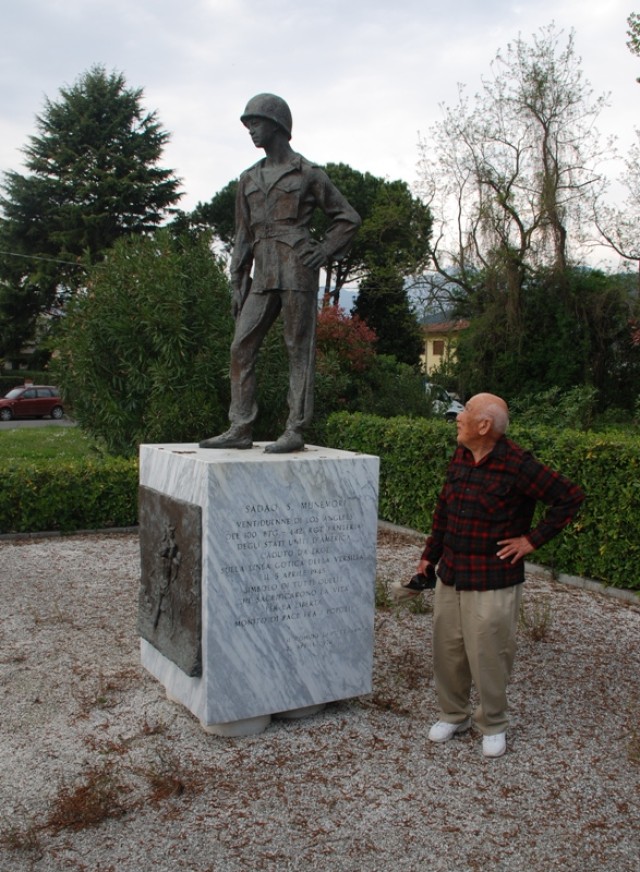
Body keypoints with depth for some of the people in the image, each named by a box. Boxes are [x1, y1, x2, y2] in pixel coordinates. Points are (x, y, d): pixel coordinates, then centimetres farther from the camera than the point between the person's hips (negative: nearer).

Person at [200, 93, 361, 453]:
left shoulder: (309, 174, 5)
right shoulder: (249, 179, 20)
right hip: (263, 274, 6)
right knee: (242, 347, -1)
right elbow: (244, 235, 20)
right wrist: (238, 283, 14)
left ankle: (296, 431, -1)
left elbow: (349, 217, 9)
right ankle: (241, 428, 4)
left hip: (297, 269, -6)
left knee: (299, 350, -4)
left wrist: (326, 250, -4)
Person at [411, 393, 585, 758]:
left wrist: (533, 539, -14)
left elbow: (571, 497, -16)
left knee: (489, 657, 6)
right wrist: (430, 555, 16)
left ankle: (493, 726, 28)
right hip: (450, 576, 7)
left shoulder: (517, 465, -19)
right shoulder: (461, 456, 3)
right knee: (448, 650, 15)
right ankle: (454, 714, 36)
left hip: (493, 583, -6)